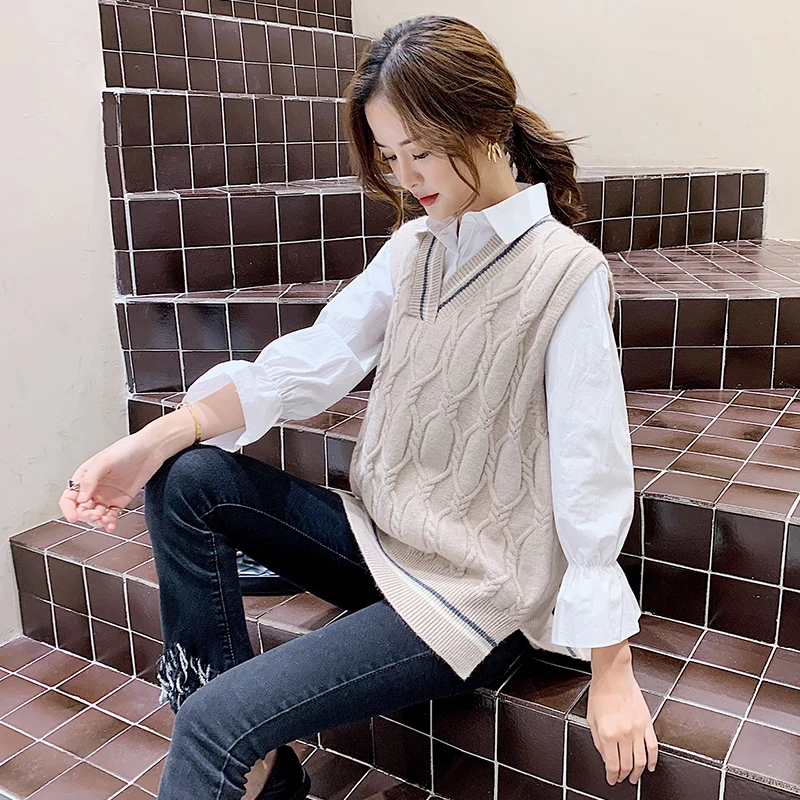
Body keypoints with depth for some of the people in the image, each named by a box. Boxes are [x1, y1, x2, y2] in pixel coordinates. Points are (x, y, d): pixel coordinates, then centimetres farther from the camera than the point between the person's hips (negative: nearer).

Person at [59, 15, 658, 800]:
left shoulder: (568, 274, -15)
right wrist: (150, 443, -13)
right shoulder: (413, 246, 5)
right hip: (385, 540, 7)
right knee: (187, 478, -6)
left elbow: (591, 470, -16)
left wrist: (612, 674, -12)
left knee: (218, 722, -19)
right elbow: (312, 360, -3)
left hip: (479, 590, -7)